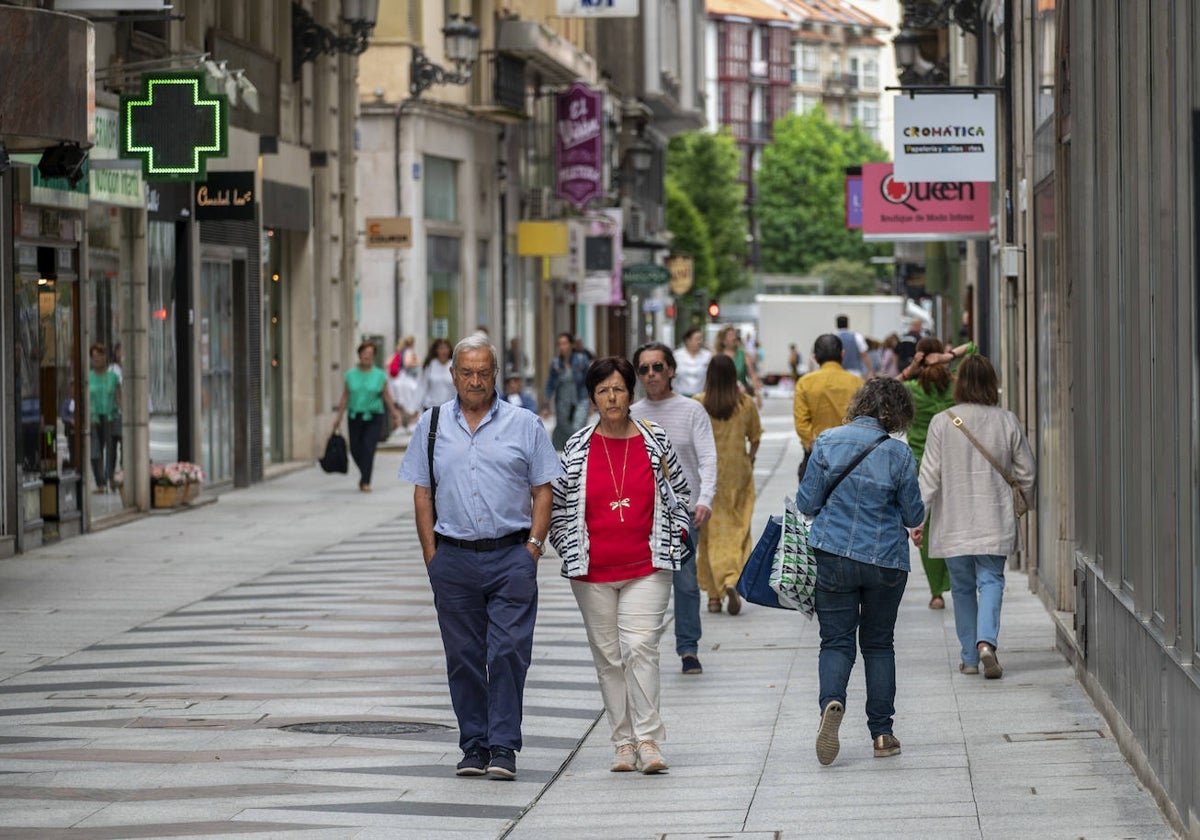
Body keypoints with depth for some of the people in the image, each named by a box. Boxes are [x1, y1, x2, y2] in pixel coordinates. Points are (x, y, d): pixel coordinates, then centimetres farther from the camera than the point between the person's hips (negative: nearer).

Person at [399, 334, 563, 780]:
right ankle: (474, 745, 13)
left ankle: (504, 747, -5)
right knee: (463, 656, 5)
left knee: (508, 652, -8)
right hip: (453, 557, 2)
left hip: (511, 557, -2)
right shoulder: (432, 425, 10)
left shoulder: (525, 425, 5)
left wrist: (533, 546, -5)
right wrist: (431, 554, 3)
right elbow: (422, 493, 10)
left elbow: (543, 490, 5)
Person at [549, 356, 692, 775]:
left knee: (640, 646, -14)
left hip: (647, 568, -2)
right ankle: (624, 743, 11)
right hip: (593, 571, 2)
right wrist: (571, 551, 3)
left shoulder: (655, 440, 3)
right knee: (608, 656, 5)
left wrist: (674, 538, 4)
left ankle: (648, 740, -12)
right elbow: (558, 503, 10)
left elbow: (678, 491, 14)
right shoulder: (578, 447, 3)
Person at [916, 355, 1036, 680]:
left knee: (962, 587, 10)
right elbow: (1027, 472, 5)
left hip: (953, 524, 0)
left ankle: (970, 657, 14)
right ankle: (986, 641, -23)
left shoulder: (942, 422, -6)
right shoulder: (1007, 421, -2)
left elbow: (929, 475, -6)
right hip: (995, 521, 0)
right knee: (991, 580, 1)